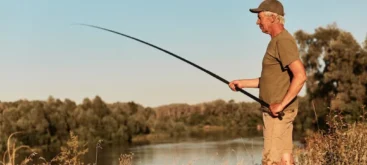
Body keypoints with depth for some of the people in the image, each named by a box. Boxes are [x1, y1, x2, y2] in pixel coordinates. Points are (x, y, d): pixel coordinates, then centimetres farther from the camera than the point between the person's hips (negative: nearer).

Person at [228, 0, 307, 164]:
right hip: (276, 111, 10)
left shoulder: (283, 41, -15)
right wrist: (243, 83, 16)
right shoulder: (277, 41, 17)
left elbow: (300, 76, -26)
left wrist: (281, 104, -25)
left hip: (278, 112, -10)